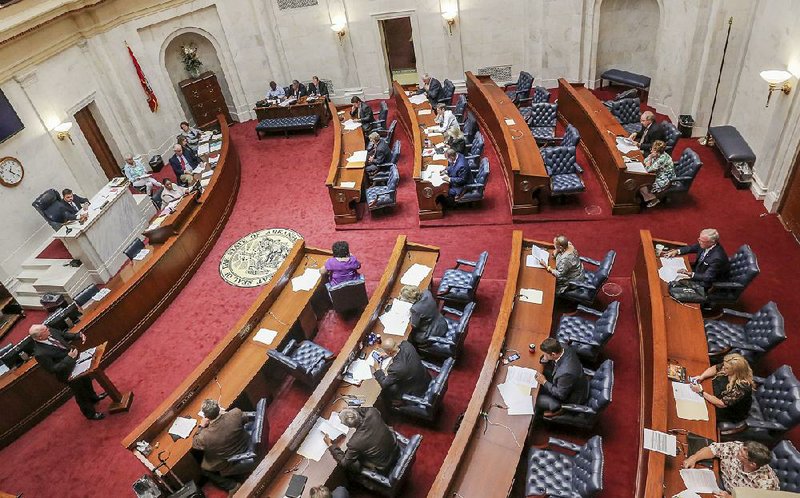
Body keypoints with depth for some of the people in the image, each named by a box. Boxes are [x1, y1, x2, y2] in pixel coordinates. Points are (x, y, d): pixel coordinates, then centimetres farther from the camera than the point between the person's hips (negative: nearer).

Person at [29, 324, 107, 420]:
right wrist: (69, 358, -34)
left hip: (76, 360, 7)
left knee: (86, 380, 32)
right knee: (81, 394, 17)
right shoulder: (40, 354, -37)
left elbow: (65, 335, 0)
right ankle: (90, 413, 43)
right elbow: (53, 369, -28)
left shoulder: (50, 332, -20)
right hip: (69, 374, -7)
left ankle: (93, 397, 62)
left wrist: (78, 335, -16)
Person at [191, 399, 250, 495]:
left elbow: (194, 444, -11)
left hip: (228, 462, -3)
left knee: (203, 469, 23)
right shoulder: (236, 413, -31)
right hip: (244, 448, 3)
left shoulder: (205, 437, -36)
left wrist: (201, 426, -4)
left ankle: (232, 485, 17)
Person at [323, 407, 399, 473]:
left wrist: (330, 445, -5)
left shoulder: (355, 443, -34)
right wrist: (351, 411, 0)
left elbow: (344, 463, -14)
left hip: (383, 466, -5)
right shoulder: (373, 413, -25)